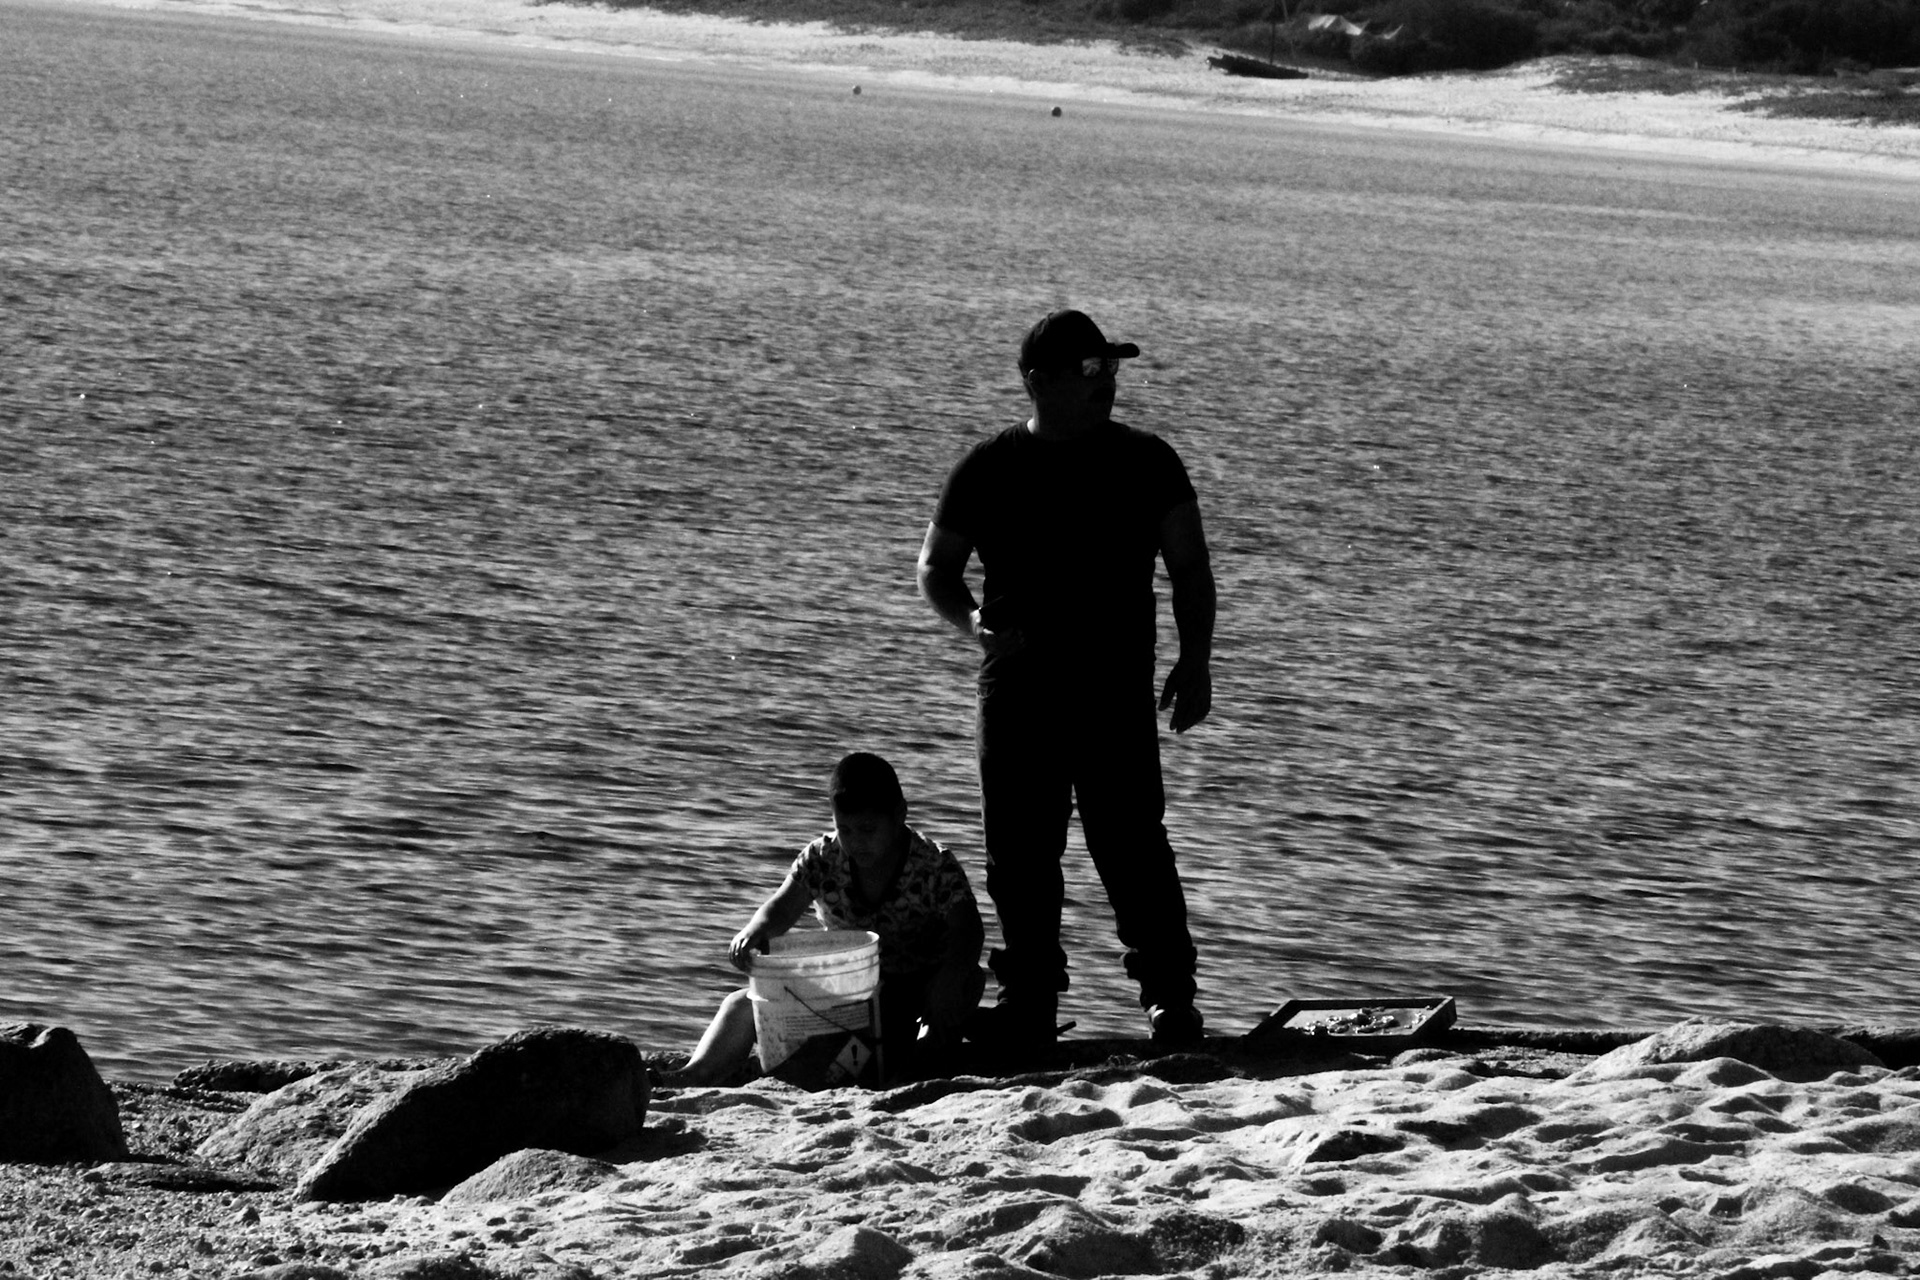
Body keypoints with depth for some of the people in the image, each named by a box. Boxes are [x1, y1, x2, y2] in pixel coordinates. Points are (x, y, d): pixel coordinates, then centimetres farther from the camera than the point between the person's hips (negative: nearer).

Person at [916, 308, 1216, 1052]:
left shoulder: (1145, 463, 5)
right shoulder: (991, 470, 5)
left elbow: (1189, 566, 9)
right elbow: (936, 567, 11)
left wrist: (1194, 662, -2)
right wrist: (971, 621, -9)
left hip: (1116, 687, -2)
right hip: (1017, 687, 2)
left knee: (1131, 845, -10)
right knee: (1019, 855, 4)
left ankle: (1170, 999, -4)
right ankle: (1029, 1005, 13)